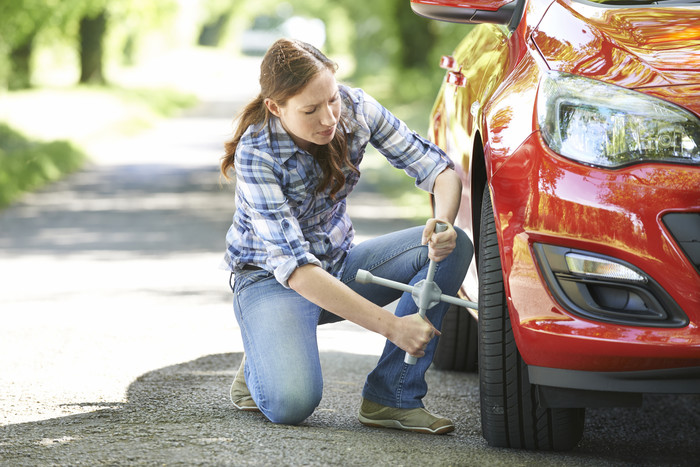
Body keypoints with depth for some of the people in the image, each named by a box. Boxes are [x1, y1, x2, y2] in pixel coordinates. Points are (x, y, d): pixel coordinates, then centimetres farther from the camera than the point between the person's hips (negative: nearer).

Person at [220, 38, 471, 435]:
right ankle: (262, 365, 6)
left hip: (339, 262, 6)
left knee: (453, 247, -19)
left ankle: (392, 396, -17)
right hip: (270, 278, -5)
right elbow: (293, 266, -33)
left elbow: (439, 167, -10)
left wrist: (443, 221, -34)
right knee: (292, 403, -33)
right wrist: (390, 325, -38)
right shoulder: (256, 153, -28)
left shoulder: (355, 108, -15)